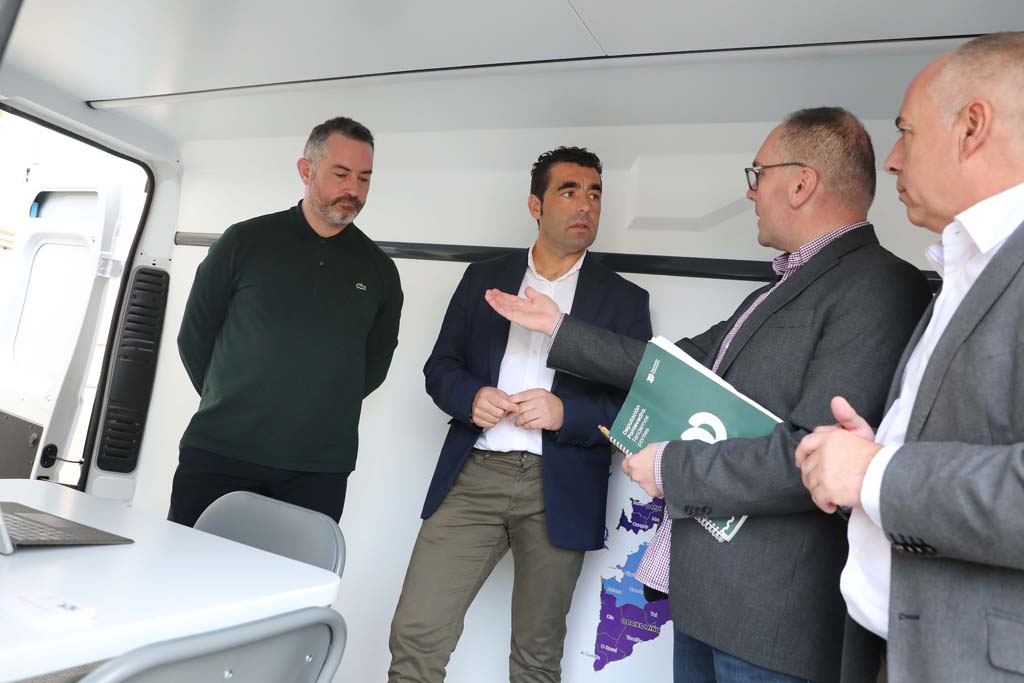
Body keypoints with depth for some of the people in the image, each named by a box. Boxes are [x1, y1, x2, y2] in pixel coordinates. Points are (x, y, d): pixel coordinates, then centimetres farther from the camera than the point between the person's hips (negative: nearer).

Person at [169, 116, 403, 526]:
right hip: (217, 454, 0)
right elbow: (194, 337, 7)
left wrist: (322, 410, 7)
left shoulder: (378, 270, 6)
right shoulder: (245, 241, 1)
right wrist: (232, 404, 7)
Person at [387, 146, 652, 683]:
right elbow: (440, 367, 12)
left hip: (558, 491, -1)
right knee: (415, 635, -2)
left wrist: (565, 412, -16)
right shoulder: (483, 278, 11)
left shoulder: (624, 300, 5)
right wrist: (470, 396, -10)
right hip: (473, 476, 1)